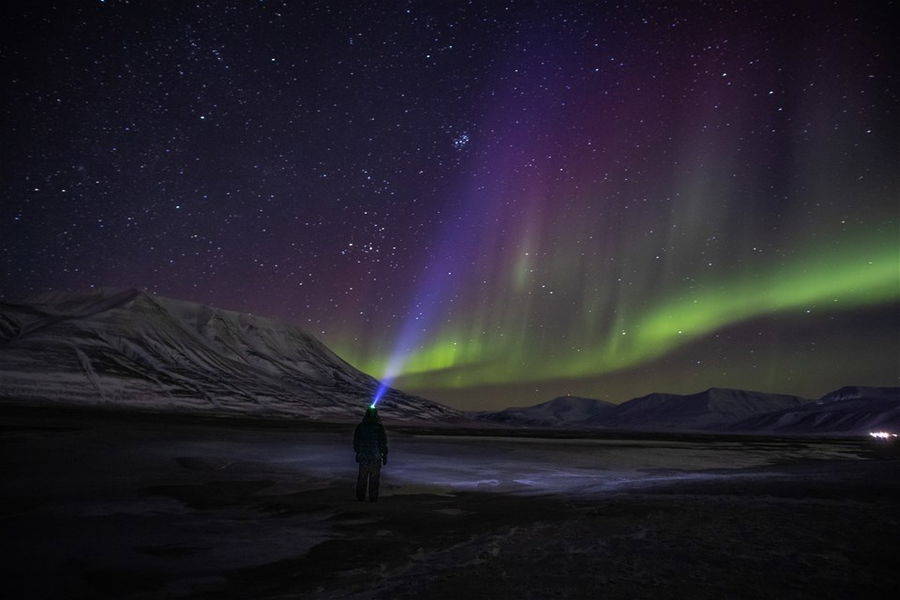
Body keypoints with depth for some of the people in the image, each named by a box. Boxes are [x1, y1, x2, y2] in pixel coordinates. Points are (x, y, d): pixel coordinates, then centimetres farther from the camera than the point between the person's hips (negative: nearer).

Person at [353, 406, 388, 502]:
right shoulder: (379, 427, -11)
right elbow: (383, 442, -9)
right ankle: (373, 498, 9)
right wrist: (384, 455, 0)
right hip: (375, 457, -2)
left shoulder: (360, 426, -3)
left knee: (362, 478, 12)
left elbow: (356, 441, 5)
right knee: (374, 478, 6)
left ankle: (360, 497, 18)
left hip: (363, 456, 2)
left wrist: (357, 452, 17)